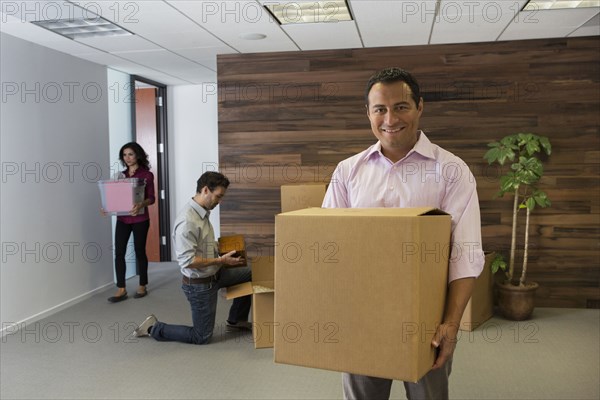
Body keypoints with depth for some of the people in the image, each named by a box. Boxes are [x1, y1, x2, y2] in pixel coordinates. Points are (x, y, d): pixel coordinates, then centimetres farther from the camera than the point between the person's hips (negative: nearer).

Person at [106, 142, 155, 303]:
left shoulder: (147, 175, -3)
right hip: (122, 218, 4)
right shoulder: (121, 175, 10)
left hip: (140, 219, -4)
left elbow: (151, 198, -8)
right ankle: (121, 290, 4)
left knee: (139, 251, 5)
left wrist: (141, 204, -28)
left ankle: (142, 286, 18)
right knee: (119, 252, -2)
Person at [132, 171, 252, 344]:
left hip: (213, 275, 9)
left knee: (250, 274, 16)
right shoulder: (187, 221, -29)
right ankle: (154, 328, 16)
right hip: (199, 285, -9)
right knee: (202, 337, 4)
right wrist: (221, 260, -24)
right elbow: (188, 261, -30)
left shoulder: (203, 213, 1)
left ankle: (235, 321, 28)